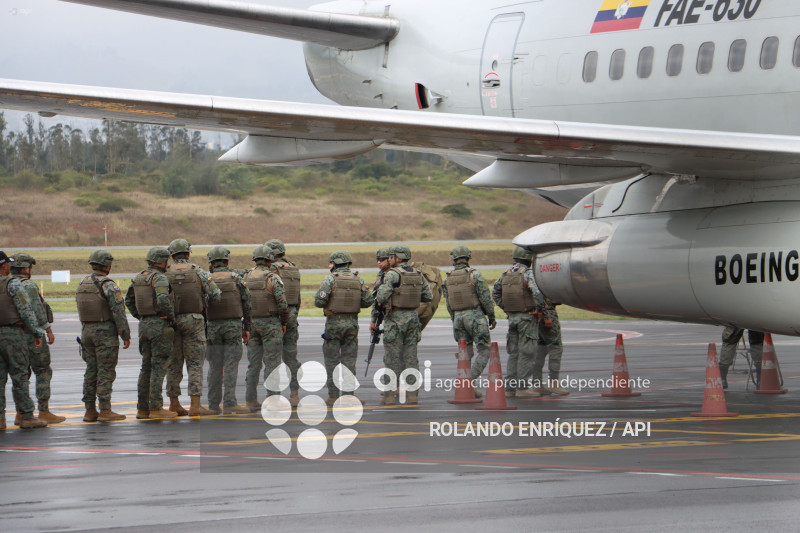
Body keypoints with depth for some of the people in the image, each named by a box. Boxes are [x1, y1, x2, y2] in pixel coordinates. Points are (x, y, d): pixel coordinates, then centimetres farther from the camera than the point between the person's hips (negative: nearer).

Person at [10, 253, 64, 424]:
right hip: (32, 333, -8)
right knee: (43, 373, -1)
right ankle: (44, 412, -4)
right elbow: (37, 310, -20)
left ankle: (21, 414, 7)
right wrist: (49, 331, -14)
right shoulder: (28, 285, -13)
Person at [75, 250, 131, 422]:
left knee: (91, 371, 10)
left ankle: (90, 411, 10)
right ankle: (105, 411, -6)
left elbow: (82, 311, 13)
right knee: (106, 372, -4)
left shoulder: (82, 285, 9)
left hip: (86, 331, 7)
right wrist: (126, 335, -12)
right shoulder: (108, 285, -14)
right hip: (106, 333, -7)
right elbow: (119, 312, -17)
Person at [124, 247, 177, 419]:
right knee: (159, 366, -5)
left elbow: (129, 300, 22)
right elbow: (163, 300, -28)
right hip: (160, 325, -8)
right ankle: (155, 408, -7)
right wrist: (171, 317, -13)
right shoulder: (159, 278, -13)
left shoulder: (138, 278, 13)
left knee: (147, 366, 13)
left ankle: (143, 408, 14)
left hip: (144, 325, 8)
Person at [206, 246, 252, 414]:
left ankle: (213, 404, 8)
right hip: (233, 325, -1)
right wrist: (247, 328, 10)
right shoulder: (236, 278, 2)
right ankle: (229, 403, -10)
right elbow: (247, 304, 3)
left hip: (212, 325, 1)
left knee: (215, 366, 7)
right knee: (231, 365, -3)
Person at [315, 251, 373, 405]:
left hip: (334, 323, -4)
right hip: (352, 323, 4)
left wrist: (326, 303, 9)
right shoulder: (358, 280, 4)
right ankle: (348, 394, 5)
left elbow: (319, 301, -14)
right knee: (349, 360, 7)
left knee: (332, 360, 3)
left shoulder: (330, 279, -9)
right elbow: (368, 301, 4)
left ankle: (333, 395, 1)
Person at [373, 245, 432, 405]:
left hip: (395, 318, -6)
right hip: (413, 316, 6)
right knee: (411, 357, 9)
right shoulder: (418, 275, 7)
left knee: (392, 359, -1)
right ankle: (413, 394, 6)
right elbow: (429, 296, 11)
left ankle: (390, 396, -1)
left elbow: (382, 295, -22)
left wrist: (379, 302, -1)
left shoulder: (393, 274, -13)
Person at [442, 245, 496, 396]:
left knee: (466, 353, 10)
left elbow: (448, 304, 10)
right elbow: (485, 297, -9)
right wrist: (492, 316, 1)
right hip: (475, 316, -5)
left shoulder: (448, 279, 7)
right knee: (484, 351, 1)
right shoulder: (474, 275, -8)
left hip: (458, 317, 5)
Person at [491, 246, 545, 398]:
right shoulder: (528, 273, -14)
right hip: (527, 317, -7)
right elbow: (537, 292, -28)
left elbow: (495, 293, 18)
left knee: (513, 353, 12)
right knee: (526, 353, -3)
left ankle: (510, 387, 12)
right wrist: (539, 310, -14)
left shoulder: (506, 274, 8)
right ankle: (522, 387, -4)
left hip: (512, 317, 7)